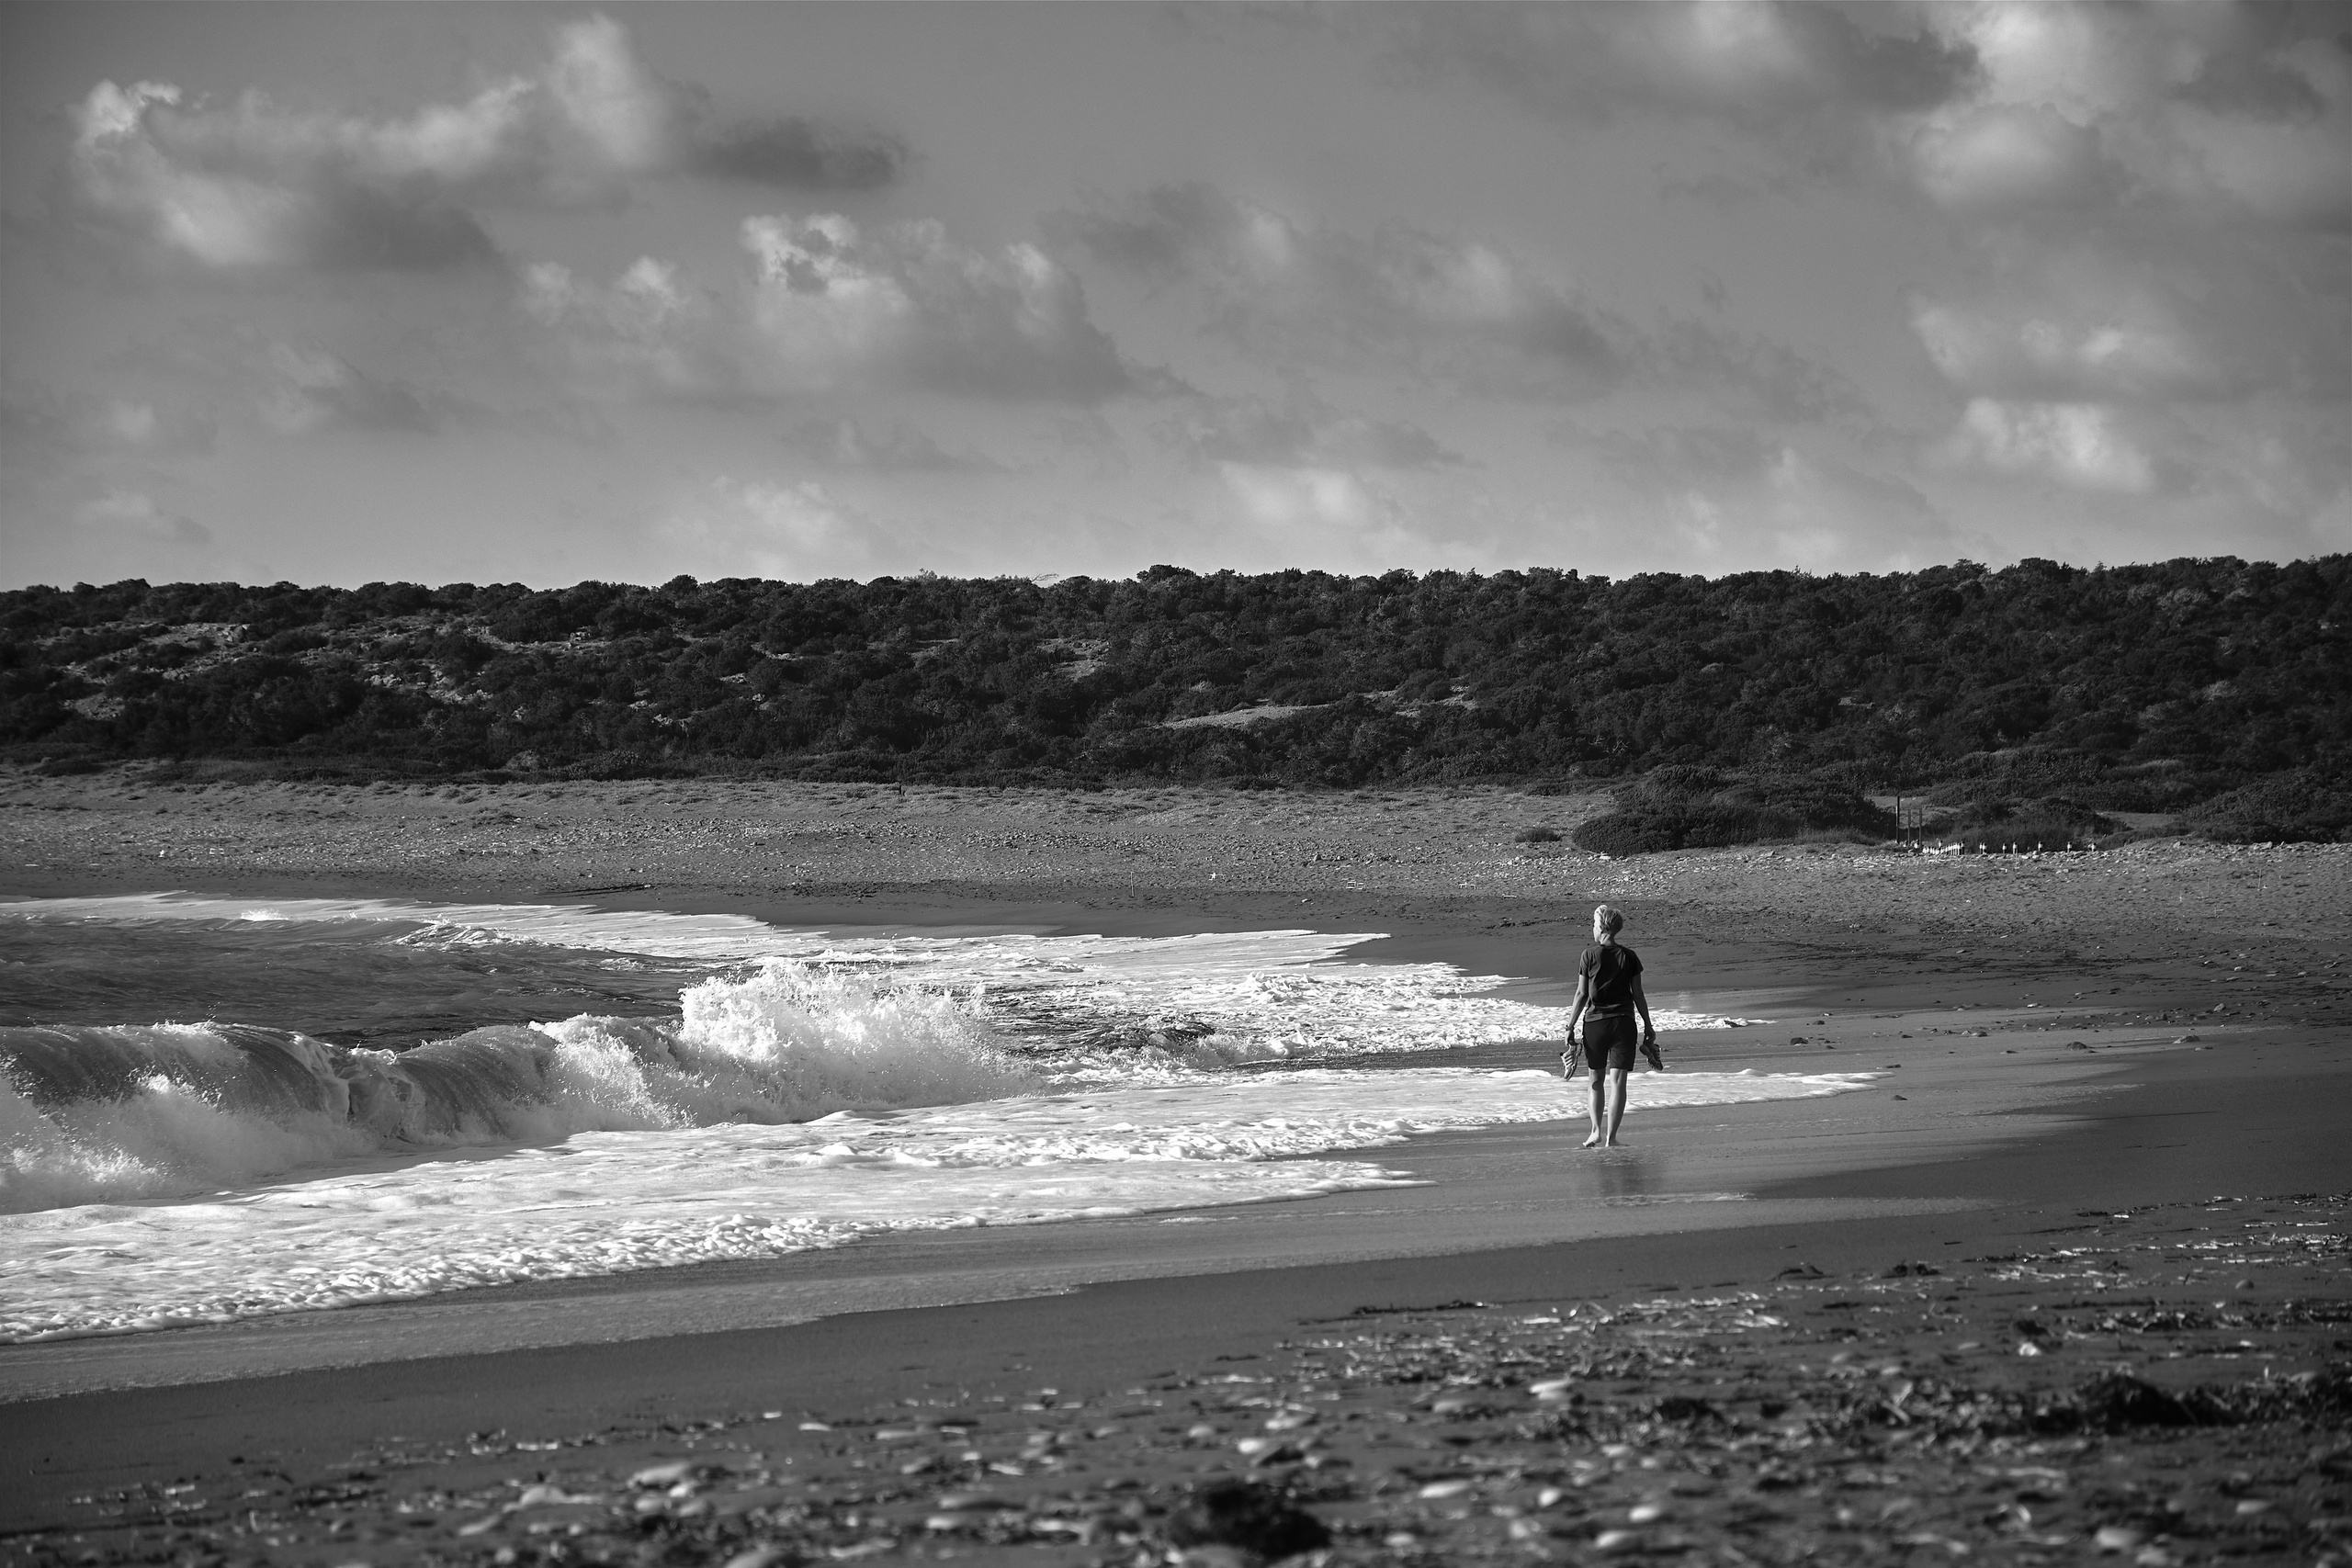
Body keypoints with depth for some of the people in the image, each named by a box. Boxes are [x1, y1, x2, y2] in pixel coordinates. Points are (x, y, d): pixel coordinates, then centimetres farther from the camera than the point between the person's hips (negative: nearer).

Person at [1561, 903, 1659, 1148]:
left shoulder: (1590, 955, -4)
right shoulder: (1629, 956, 1)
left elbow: (1581, 995, -4)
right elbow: (1638, 995, 4)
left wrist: (1570, 1027, 3)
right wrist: (1648, 1026, 13)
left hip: (1595, 1021, -1)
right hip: (1623, 1022, 1)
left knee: (1597, 1080, 15)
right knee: (1618, 1080, -2)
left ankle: (1597, 1132, 10)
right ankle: (1611, 1137, -7)